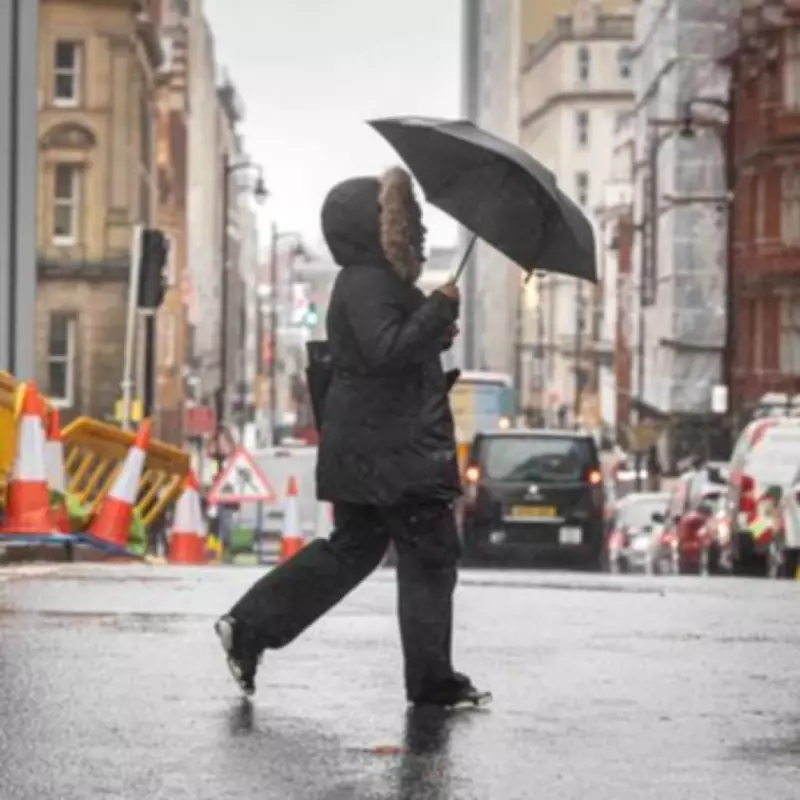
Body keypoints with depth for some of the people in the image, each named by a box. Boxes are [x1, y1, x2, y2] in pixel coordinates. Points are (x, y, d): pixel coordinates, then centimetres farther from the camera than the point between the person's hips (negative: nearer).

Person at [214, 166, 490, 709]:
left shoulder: (376, 281, 18)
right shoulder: (367, 285, -15)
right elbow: (385, 349, -27)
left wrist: (436, 335, 14)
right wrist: (439, 311, -23)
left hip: (364, 450, 11)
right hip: (390, 453, -11)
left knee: (351, 550, 16)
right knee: (431, 553, -3)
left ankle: (248, 629, 14)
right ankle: (432, 680, 2)